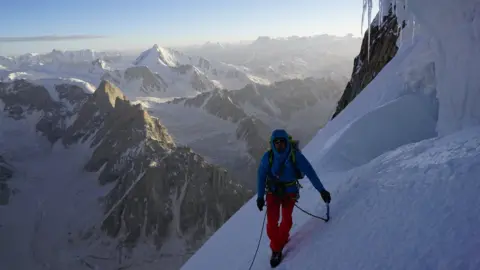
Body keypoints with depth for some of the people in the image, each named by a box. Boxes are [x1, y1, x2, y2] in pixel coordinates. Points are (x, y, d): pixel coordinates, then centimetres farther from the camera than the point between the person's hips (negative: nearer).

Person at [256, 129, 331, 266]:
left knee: (286, 221, 4)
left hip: (289, 193, 0)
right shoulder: (268, 156, -18)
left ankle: (282, 241, 34)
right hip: (273, 192, 0)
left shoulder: (295, 155, -21)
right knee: (272, 223, -6)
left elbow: (310, 172, -18)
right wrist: (260, 197, -8)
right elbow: (261, 176, -8)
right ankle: (276, 249, 15)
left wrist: (322, 190, -20)